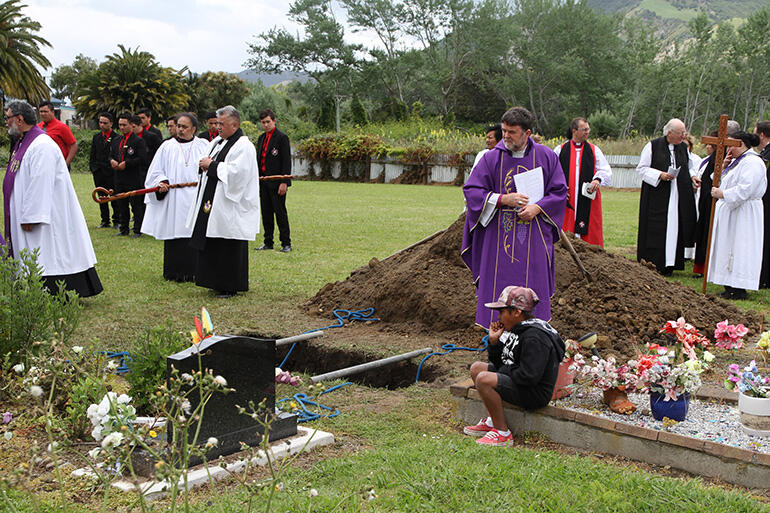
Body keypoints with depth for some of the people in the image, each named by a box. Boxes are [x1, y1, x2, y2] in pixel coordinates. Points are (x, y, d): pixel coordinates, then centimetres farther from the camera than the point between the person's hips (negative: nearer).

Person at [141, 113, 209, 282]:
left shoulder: (204, 146, 8)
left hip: (196, 199, 0)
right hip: (173, 199, 0)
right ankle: (174, 272, 10)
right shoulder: (167, 147, 7)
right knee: (174, 236, 1)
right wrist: (162, 182, -12)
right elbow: (156, 172, 6)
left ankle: (193, 272, 8)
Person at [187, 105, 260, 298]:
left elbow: (235, 172, -23)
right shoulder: (217, 142, 14)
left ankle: (230, 287, 7)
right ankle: (217, 282, 23)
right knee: (212, 245, 12)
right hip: (212, 203, 9)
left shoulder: (243, 146, -13)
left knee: (229, 248, -2)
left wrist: (212, 166, -15)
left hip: (230, 206, -9)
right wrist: (206, 165, -2)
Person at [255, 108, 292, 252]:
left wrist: (284, 182, -17)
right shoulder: (261, 138, 16)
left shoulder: (282, 137, -6)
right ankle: (268, 242, 17)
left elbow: (286, 161, -11)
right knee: (266, 213, 9)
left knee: (280, 213, -4)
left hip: (277, 182, -7)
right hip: (263, 181, 7)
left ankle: (286, 243, 3)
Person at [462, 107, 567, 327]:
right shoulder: (492, 158, 1)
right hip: (499, 236, 0)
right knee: (498, 287, 0)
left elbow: (559, 192, 5)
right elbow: (471, 191, 0)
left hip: (534, 237, 0)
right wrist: (503, 199, -14)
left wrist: (537, 207, -13)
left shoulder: (546, 157, 3)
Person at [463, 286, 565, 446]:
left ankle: (503, 433, -16)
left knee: (484, 379, -27)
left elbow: (529, 376, -29)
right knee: (476, 367, 14)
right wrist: (494, 341, -1)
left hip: (535, 394, -11)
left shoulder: (534, 337, -23)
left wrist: (506, 371, -13)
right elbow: (499, 363, 15)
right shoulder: (517, 329, 8)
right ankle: (491, 422, 8)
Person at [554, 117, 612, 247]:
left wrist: (598, 179, -17)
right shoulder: (560, 150, 6)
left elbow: (606, 171, 4)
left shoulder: (594, 150, 8)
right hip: (566, 200, 0)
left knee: (590, 232, 0)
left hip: (589, 201, 1)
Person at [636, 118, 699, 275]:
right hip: (656, 198, -4)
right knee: (655, 231, -5)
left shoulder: (683, 147, 11)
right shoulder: (653, 146, -4)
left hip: (678, 197, 5)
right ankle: (652, 265, 4)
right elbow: (641, 168, -3)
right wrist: (660, 175, -15)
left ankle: (668, 265, 9)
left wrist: (691, 177, 2)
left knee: (674, 230, 2)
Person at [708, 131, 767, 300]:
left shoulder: (752, 162, -16)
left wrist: (722, 194, -22)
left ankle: (739, 291, -2)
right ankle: (729, 287, 15)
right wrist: (724, 164, 8)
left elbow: (745, 189, -25)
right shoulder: (737, 161, 17)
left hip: (743, 214, -10)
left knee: (739, 250, -7)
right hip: (731, 211, 10)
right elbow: (724, 181, 22)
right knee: (727, 248, 10)